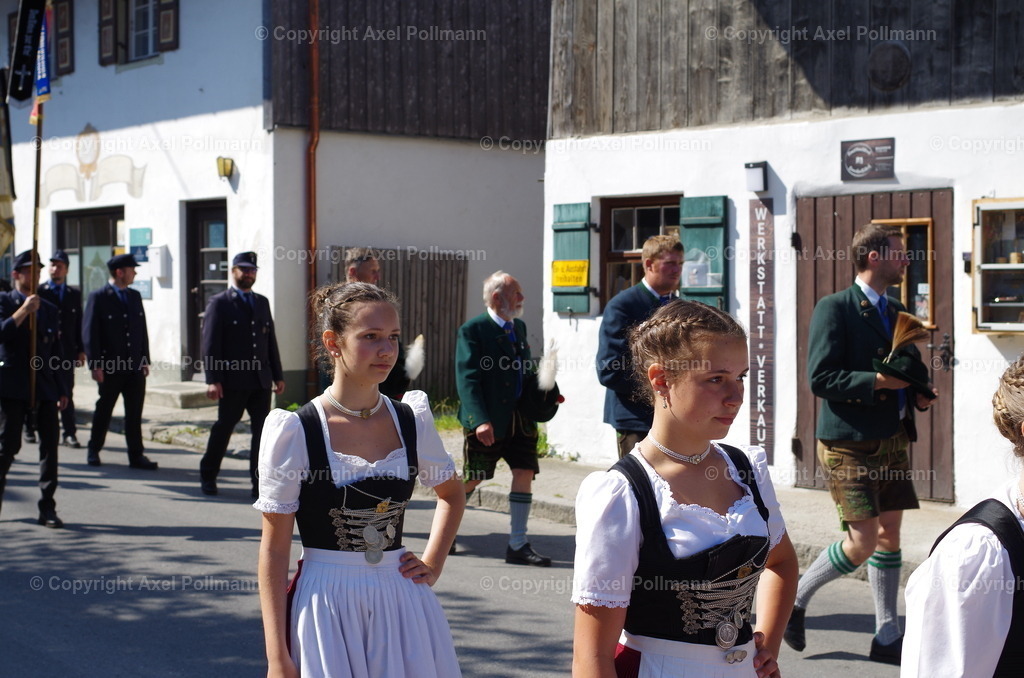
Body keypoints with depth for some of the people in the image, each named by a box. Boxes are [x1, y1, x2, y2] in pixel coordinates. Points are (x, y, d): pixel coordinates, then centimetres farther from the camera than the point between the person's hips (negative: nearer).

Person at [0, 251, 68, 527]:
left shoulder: (49, 310, 15)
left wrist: (61, 390, 13)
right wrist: (23, 311, -19)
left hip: (44, 386, 4)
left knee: (50, 444, -1)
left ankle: (47, 509, 3)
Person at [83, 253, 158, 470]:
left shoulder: (135, 296, 11)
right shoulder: (98, 297, -7)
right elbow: (89, 333, -10)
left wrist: (145, 360, 9)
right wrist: (95, 365, -14)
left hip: (135, 367, 4)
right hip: (110, 368, -4)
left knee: (134, 413, 4)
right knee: (103, 411, 9)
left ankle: (136, 455, 8)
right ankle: (94, 451, 24)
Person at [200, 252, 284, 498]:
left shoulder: (262, 302, 16)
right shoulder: (219, 303, -2)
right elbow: (210, 344, -8)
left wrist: (278, 375, 12)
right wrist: (212, 380, -15)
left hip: (261, 380, 5)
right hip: (233, 380, -5)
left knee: (262, 431, 1)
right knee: (223, 428, 5)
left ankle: (259, 483, 6)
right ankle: (208, 476, 22)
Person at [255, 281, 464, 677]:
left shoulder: (412, 420, 2)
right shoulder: (294, 431, -9)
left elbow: (452, 495, 21)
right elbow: (274, 548, -7)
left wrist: (432, 564, 8)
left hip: (403, 609, 4)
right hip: (326, 609, -3)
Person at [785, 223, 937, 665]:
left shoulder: (896, 311, 14)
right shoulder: (834, 309, -11)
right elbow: (820, 379, -18)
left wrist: (917, 393, 3)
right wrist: (877, 382, -24)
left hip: (891, 441, 8)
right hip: (849, 444, -8)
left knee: (890, 533, 9)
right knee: (863, 542, -10)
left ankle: (887, 638, 17)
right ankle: (795, 597, 13)